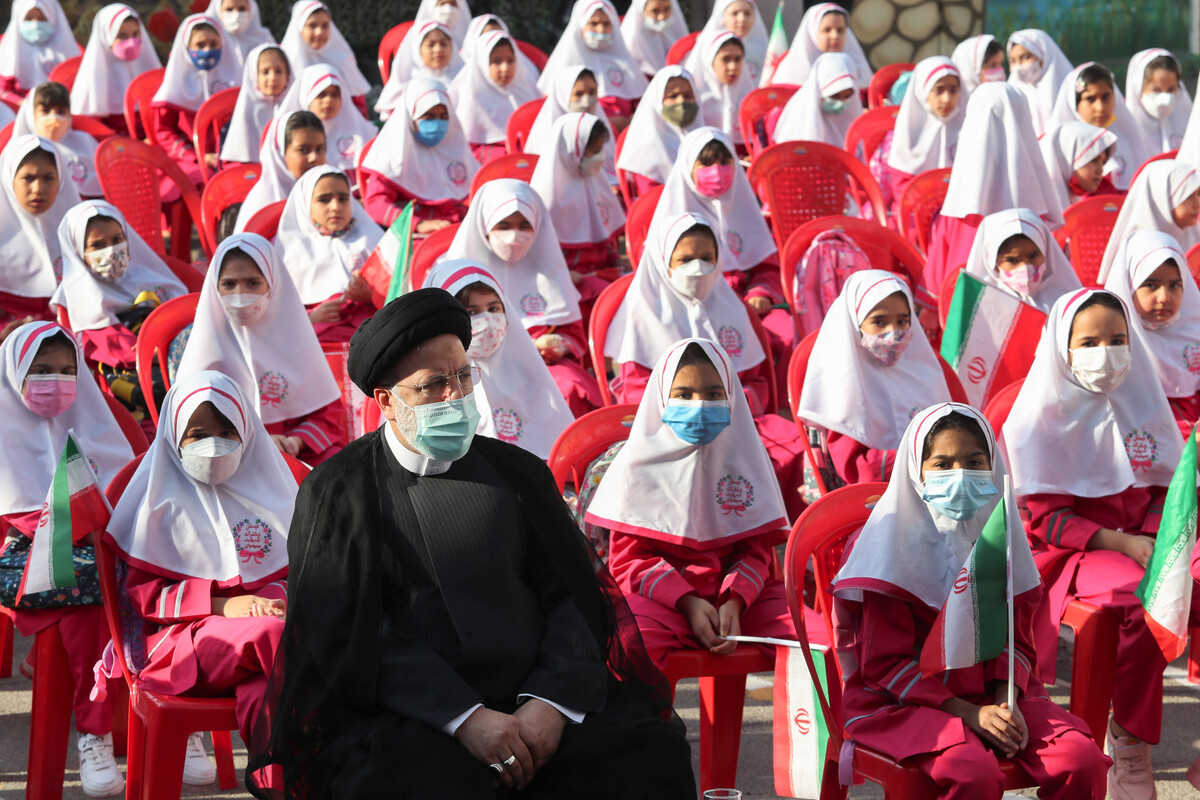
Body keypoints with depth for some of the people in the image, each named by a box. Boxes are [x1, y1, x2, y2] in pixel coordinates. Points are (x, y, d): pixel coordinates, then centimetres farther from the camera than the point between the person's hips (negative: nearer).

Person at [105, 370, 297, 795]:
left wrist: (275, 596, -7)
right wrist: (223, 605, -10)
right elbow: (143, 592, 4)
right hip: (183, 640, -3)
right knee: (272, 633, -36)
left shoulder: (266, 489, 21)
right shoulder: (164, 500, 10)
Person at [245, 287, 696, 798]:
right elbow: (351, 638, -5)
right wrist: (466, 718, -17)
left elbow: (572, 595, 11)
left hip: (531, 700, 3)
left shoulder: (519, 473, 17)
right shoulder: (335, 492, 5)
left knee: (652, 751, -22)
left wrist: (552, 702, -9)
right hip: (406, 722, -3)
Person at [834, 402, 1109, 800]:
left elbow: (1016, 640, 12)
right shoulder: (896, 542, -7)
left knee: (1085, 764, -20)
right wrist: (969, 713, -16)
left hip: (992, 694, 5)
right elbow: (884, 663, -8)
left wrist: (1004, 701, -9)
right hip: (906, 702, -5)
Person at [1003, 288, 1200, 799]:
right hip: (1071, 552, -5)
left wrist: (1152, 537, -10)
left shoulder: (1140, 404, 13)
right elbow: (1045, 517, -6)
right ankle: (1127, 744, -22)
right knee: (1143, 599, -36)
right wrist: (1120, 544, -16)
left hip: (1142, 542, 5)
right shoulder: (1042, 419, -2)